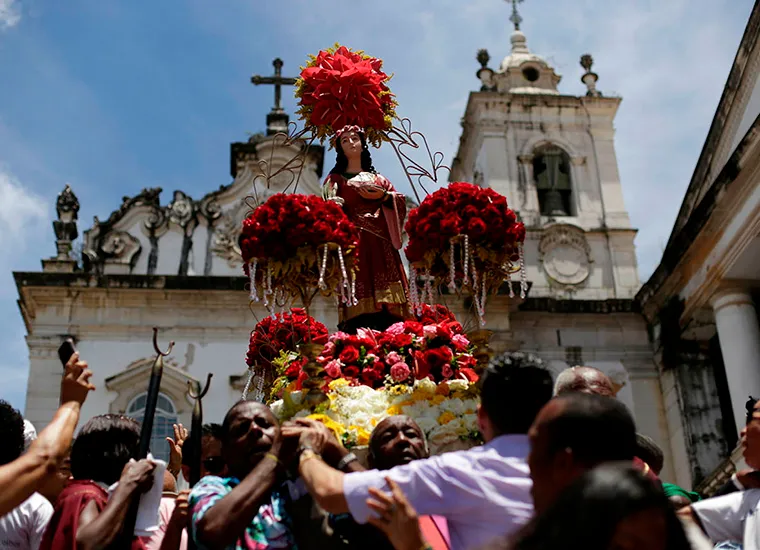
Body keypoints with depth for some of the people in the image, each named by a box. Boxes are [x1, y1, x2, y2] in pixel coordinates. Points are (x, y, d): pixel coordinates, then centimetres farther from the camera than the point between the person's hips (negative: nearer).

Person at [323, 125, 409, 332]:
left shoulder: (377, 179, 26)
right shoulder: (335, 179, 17)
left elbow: (400, 202, 16)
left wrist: (383, 196, -2)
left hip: (380, 244, 3)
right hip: (352, 240, -3)